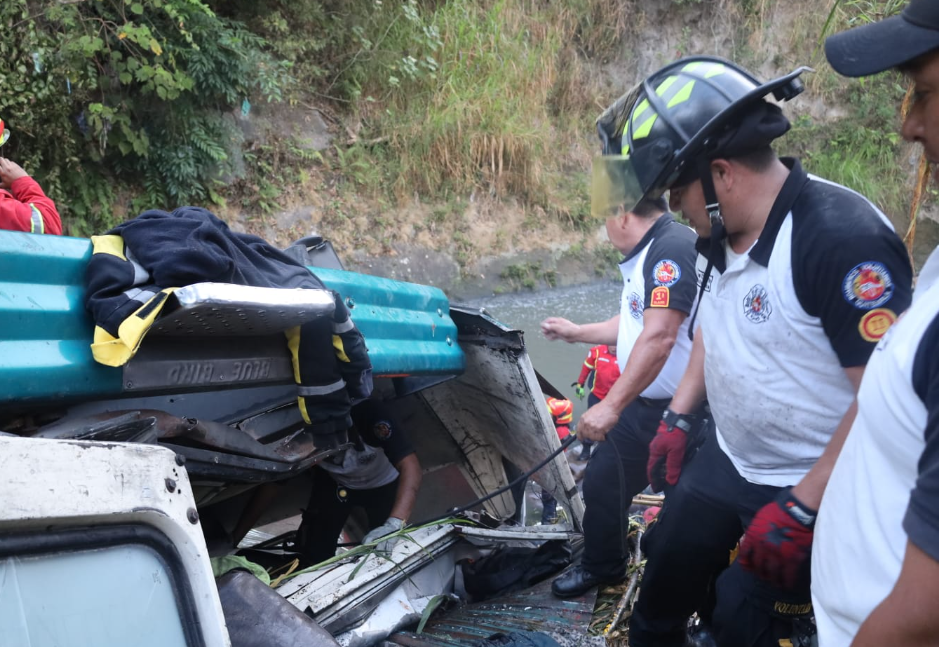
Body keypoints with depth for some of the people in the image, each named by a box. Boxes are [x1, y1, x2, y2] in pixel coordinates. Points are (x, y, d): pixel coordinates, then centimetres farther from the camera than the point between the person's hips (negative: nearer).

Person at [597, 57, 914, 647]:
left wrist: (801, 512, -25)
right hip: (725, 461, 8)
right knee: (665, 580, 15)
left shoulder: (845, 238, -27)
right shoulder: (720, 234, 0)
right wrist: (678, 416, 11)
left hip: (813, 489, -7)